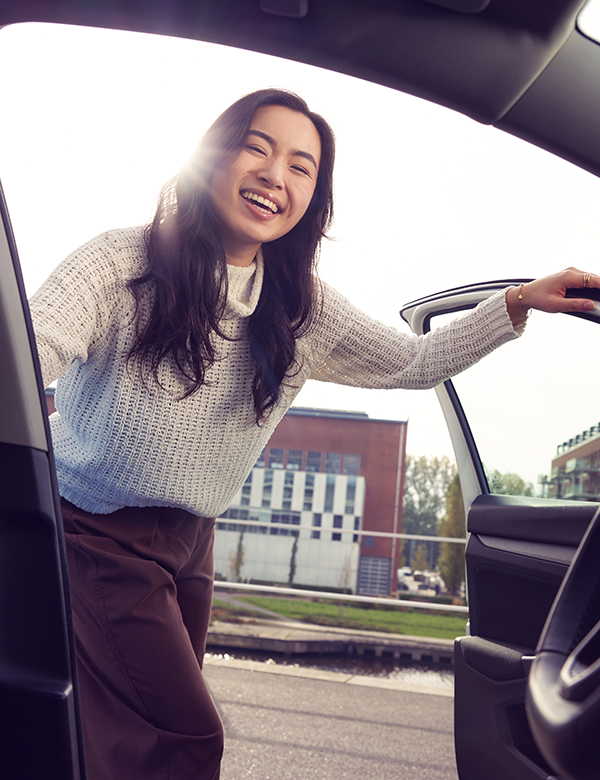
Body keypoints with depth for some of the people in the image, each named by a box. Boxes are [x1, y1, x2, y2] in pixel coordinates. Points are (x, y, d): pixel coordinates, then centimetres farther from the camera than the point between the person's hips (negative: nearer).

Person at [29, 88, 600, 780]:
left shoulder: (300, 310, 2)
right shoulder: (122, 265, -13)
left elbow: (415, 362, 8)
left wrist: (518, 302, -4)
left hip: (187, 548, 5)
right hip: (92, 539, -5)